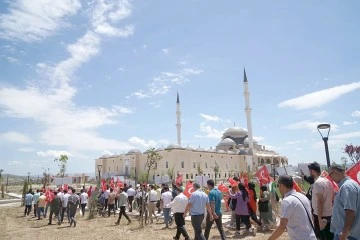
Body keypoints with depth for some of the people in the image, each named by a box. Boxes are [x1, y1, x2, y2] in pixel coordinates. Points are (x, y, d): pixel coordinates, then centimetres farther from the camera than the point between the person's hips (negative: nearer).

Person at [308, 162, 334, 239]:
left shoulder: (318, 182, -19)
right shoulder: (327, 180, 9)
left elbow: (320, 202, -23)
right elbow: (332, 198, 15)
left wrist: (319, 218, -22)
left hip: (321, 215, -9)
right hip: (329, 214, 9)